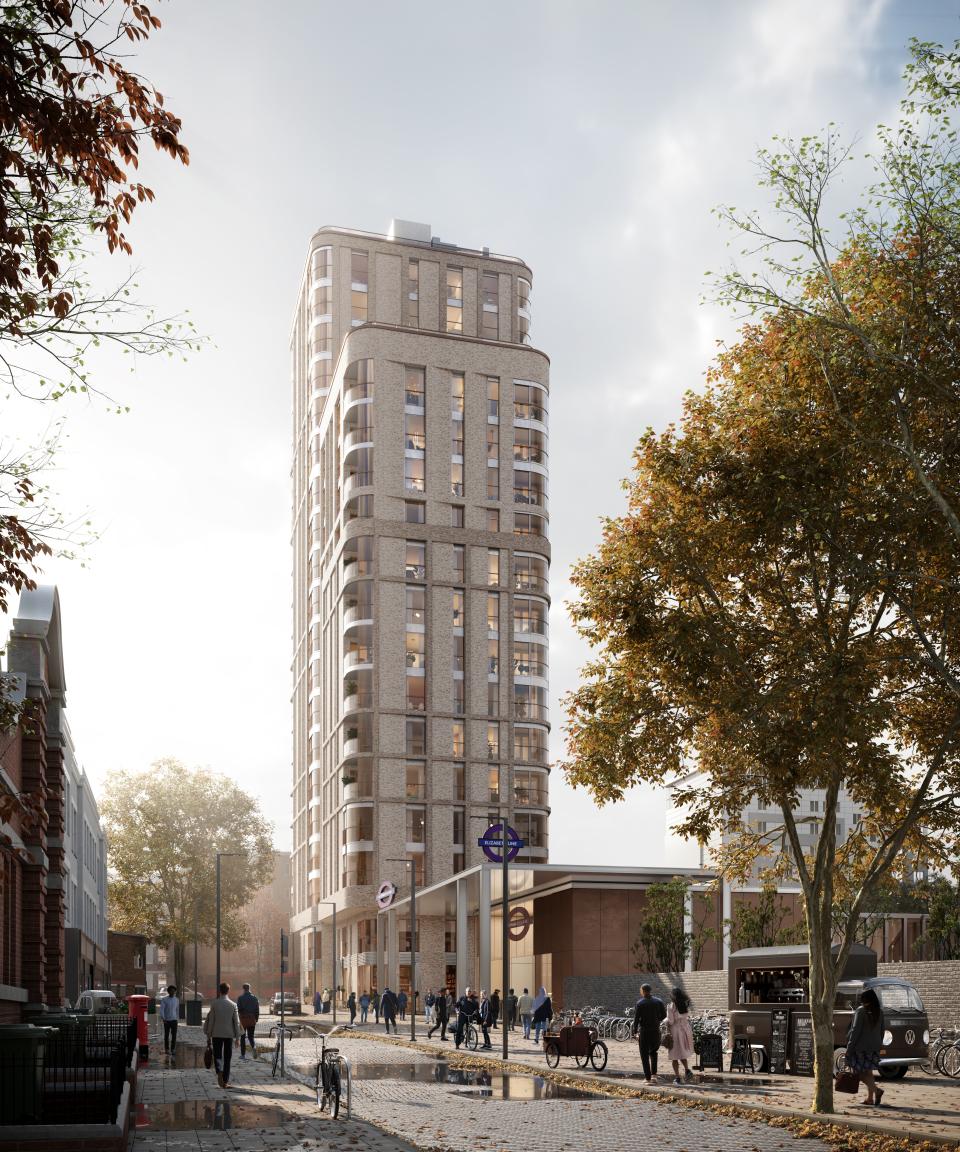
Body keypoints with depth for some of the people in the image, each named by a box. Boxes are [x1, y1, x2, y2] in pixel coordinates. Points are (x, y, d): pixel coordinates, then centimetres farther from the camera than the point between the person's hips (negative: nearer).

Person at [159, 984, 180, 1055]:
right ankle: (166, 1049, 21)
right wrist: (163, 1018, -25)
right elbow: (161, 1009, -13)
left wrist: (178, 1019, 20)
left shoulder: (177, 1000, 6)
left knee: (174, 1035, -7)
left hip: (174, 1020, 2)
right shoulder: (164, 999, -6)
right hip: (166, 1020, -2)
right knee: (166, 1035, 8)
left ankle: (173, 1049, -2)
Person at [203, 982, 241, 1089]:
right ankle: (225, 1081, 10)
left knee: (217, 1055, 8)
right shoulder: (233, 1005, -4)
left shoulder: (214, 1004, -6)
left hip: (216, 1034, -1)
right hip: (229, 1034, 1)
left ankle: (219, 1072, -20)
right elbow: (236, 1022, -2)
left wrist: (208, 1035, 5)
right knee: (227, 1058, 9)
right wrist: (237, 1037, 6)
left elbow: (211, 1021, -3)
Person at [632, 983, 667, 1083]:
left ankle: (648, 1077, 2)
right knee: (653, 1052, 23)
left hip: (644, 1031, -3)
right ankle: (654, 1074, 12)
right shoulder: (658, 1001, 1)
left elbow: (636, 1019, -9)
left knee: (644, 1055, 5)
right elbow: (664, 1016, 3)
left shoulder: (640, 1003, -8)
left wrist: (635, 1032, -3)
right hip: (656, 1030, 3)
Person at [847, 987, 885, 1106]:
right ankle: (870, 1098, 12)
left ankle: (876, 1088, -17)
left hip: (861, 1046, -7)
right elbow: (881, 1031, 13)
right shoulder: (880, 1012, 7)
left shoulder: (861, 1010, -12)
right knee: (868, 1072, 13)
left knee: (860, 1072, 0)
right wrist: (878, 1045, 22)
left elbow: (856, 1030, -15)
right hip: (874, 1047, 7)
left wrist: (849, 1047, -11)